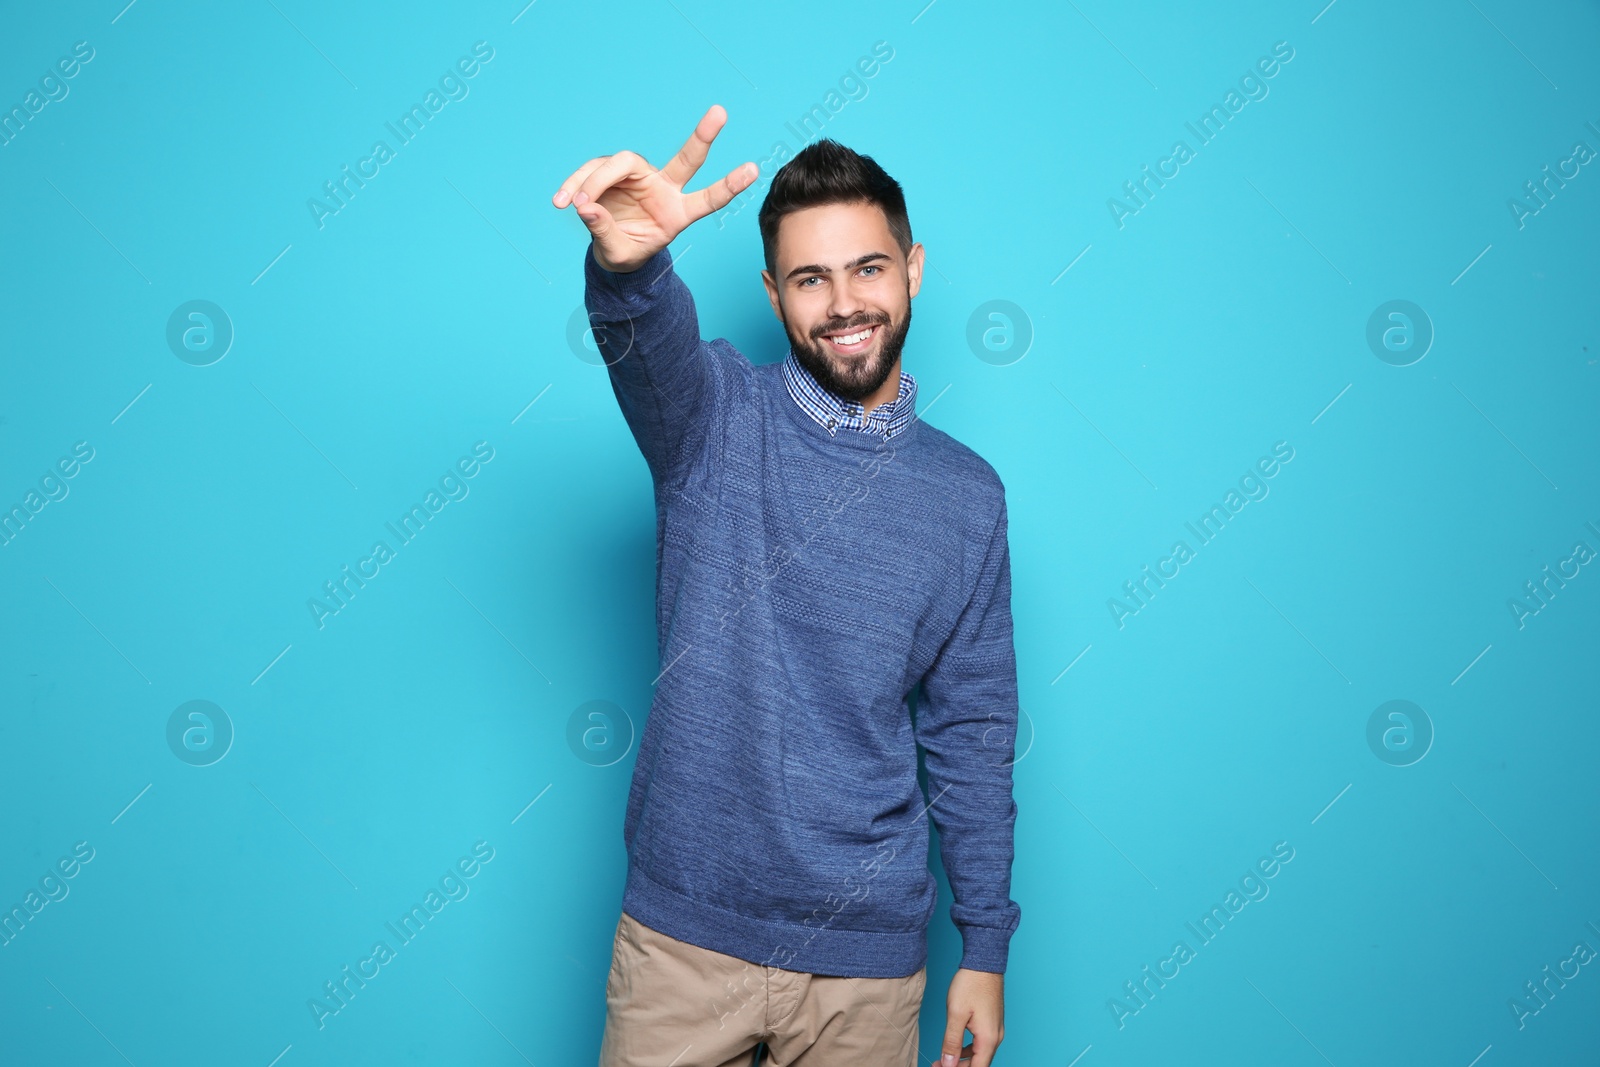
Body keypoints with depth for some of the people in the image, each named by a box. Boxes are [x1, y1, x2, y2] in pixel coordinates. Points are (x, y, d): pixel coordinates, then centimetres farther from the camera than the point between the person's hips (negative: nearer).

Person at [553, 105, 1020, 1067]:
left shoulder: (967, 495, 2)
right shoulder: (717, 418, -4)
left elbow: (972, 734, 5)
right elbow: (649, 346, -29)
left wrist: (985, 948, 5)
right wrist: (627, 264, -52)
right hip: (683, 933, -1)